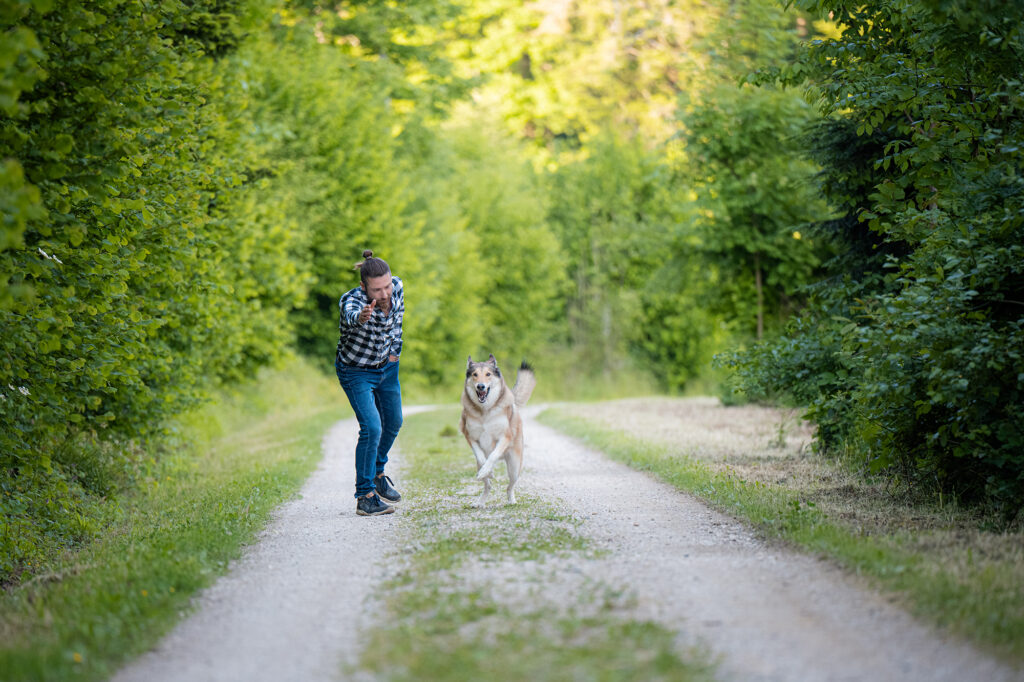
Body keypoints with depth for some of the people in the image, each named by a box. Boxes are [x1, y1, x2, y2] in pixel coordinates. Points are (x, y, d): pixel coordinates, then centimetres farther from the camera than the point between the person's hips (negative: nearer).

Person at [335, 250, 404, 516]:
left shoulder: (396, 287, -17)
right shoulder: (352, 301, -34)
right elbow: (351, 316, -59)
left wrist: (395, 347, 3)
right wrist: (361, 317, -81)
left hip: (387, 366, 6)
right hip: (356, 372, -6)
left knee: (393, 423, 21)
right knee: (371, 427, -19)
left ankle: (377, 472, 46)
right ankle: (365, 496, -11)